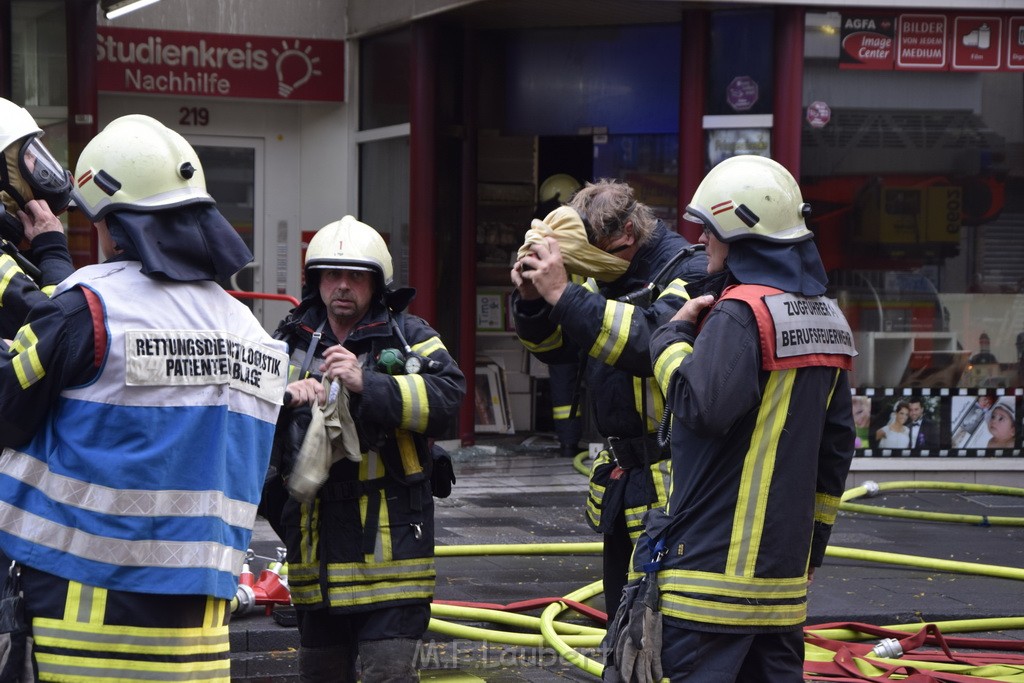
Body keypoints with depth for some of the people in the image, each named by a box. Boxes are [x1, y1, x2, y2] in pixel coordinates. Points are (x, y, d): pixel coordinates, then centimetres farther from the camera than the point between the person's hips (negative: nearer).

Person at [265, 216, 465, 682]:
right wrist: (285, 398, -20)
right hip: (315, 538, 4)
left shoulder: (408, 336, 1)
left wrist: (367, 385, -25)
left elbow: (447, 396, -16)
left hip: (390, 538, -4)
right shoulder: (292, 341, 12)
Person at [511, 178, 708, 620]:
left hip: (675, 486, -9)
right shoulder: (610, 278, 11)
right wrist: (531, 297, -6)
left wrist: (563, 293, -31)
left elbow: (651, 342, -32)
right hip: (622, 483, 9)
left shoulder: (690, 272, -15)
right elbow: (553, 347, 15)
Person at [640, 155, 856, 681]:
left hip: (714, 559, -8)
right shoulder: (826, 318, 13)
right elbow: (836, 446, 16)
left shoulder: (740, 313, -14)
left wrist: (675, 334, -9)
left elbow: (702, 406, -25)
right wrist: (813, 538, 22)